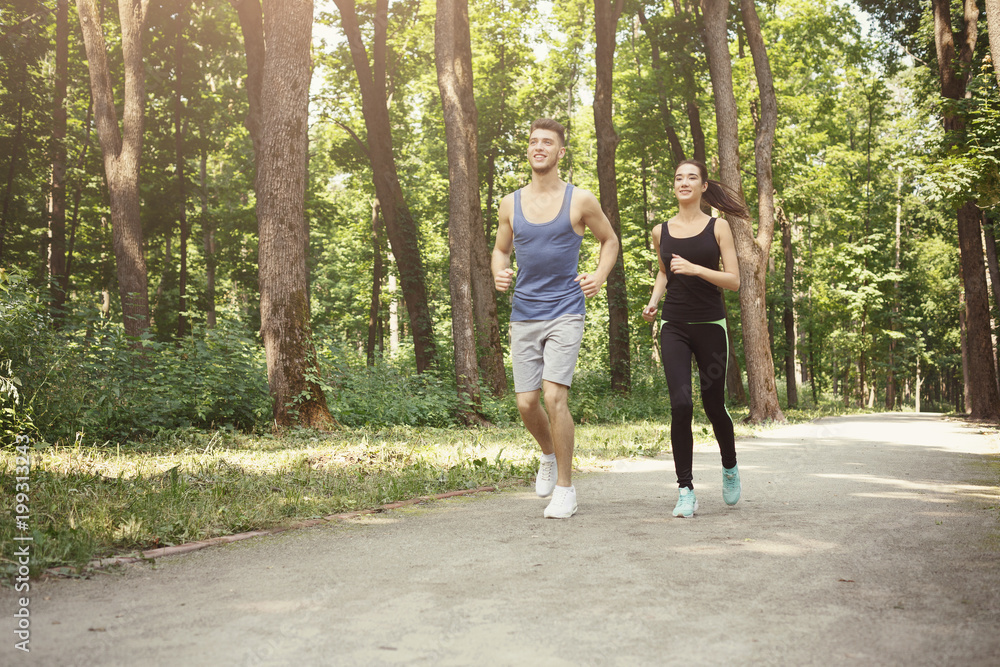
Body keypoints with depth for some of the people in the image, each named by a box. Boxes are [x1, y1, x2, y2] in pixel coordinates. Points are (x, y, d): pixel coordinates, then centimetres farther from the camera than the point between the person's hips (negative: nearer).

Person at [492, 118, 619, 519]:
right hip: (523, 315, 4)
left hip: (565, 313, -3)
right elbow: (501, 250, 19)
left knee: (554, 396, -16)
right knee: (526, 403, 3)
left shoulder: (579, 200, -1)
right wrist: (498, 273, -3)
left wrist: (600, 276, -3)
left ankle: (565, 489, -1)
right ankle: (549, 455, 36)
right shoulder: (511, 204, 7)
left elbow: (609, 240, 14)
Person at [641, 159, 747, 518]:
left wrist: (695, 269, -17)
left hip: (710, 326, -1)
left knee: (713, 405, 7)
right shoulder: (661, 231, 9)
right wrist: (653, 301, 9)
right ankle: (686, 490, -4)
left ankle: (730, 468, 36)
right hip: (673, 327, 1)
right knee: (680, 404, -14)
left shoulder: (717, 227, 1)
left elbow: (734, 280, -4)